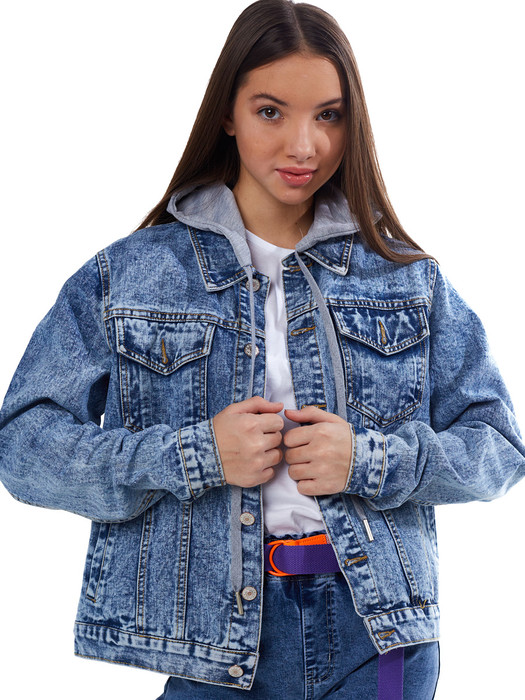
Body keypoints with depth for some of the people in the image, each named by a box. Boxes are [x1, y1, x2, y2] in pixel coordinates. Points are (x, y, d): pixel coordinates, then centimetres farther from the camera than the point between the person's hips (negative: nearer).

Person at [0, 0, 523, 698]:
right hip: (212, 637, -1)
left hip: (377, 636, 2)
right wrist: (195, 455, -16)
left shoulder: (408, 278, 6)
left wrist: (370, 460, -12)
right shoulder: (126, 274, 1)